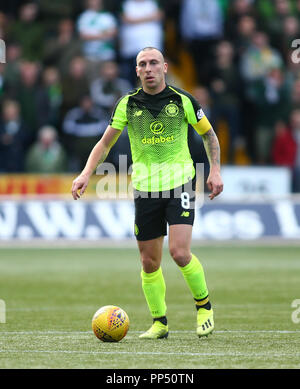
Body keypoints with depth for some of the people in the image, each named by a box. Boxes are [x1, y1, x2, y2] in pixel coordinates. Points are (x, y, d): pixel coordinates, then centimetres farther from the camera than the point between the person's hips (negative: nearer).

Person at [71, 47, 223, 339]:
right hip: (145, 189, 3)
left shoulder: (182, 101, -3)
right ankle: (159, 323, 19)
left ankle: (203, 304, 7)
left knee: (180, 252, -17)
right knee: (149, 262, 4)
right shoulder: (127, 104, 1)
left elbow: (208, 134, 12)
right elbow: (105, 143, 8)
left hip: (179, 184, -2)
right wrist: (86, 173, -6)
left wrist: (215, 170, 3)